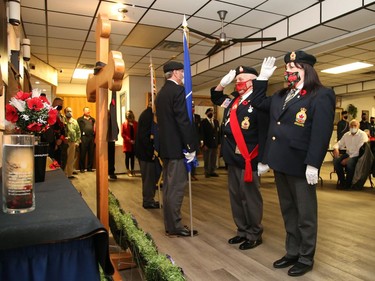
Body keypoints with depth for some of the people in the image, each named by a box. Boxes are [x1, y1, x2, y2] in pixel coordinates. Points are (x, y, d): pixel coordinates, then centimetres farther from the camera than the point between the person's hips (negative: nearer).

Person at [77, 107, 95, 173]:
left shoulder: (92, 119, 17)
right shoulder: (80, 119, 6)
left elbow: (95, 128, 13)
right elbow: (78, 129, -1)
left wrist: (95, 137, 5)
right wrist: (79, 138, -8)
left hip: (92, 138, 4)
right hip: (84, 138, -3)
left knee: (91, 154, 5)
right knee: (82, 154, -1)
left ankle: (90, 167, 13)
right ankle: (82, 168, 6)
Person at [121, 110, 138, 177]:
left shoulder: (136, 123, 4)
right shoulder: (124, 124, 1)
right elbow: (122, 134, -4)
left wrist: (135, 140, -11)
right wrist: (129, 140, -14)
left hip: (134, 143, 1)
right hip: (127, 143, -1)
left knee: (132, 157, 8)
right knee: (127, 157, 3)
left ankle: (132, 170, 17)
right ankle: (128, 171, 10)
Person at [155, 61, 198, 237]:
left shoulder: (161, 92, 16)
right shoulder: (178, 90, -12)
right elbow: (183, 120, -19)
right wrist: (191, 146, -15)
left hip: (165, 145, 9)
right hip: (177, 146, -9)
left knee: (168, 186, 13)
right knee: (176, 187, -3)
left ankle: (169, 225, 22)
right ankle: (175, 227, 6)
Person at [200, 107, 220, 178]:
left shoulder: (216, 121, 11)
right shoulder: (203, 122, -4)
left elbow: (218, 132, 10)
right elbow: (202, 133, -9)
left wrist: (218, 143, 5)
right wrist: (204, 144, -15)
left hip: (215, 143, 5)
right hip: (207, 144, -4)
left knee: (214, 159, 9)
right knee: (207, 159, 4)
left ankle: (212, 171, 19)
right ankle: (207, 172, 14)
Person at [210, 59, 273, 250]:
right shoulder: (233, 101, 11)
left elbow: (263, 131, -14)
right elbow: (215, 98, 28)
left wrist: (262, 159, -18)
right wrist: (223, 83, 9)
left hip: (247, 159, -8)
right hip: (232, 158, 8)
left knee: (250, 197, 3)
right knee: (235, 196, 15)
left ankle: (255, 234, 20)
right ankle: (242, 231, 30)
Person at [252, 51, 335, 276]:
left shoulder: (321, 96, -8)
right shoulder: (280, 96, 15)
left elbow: (322, 133, -16)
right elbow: (258, 103, 28)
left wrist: (313, 164, -21)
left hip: (301, 166, -7)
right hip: (280, 163, 7)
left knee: (305, 215, 8)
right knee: (288, 212, 17)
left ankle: (306, 258, 25)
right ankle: (292, 253, 32)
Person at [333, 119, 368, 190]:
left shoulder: (363, 135, -8)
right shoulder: (346, 135, 12)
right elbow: (339, 143, 18)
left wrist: (348, 159, -24)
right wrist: (336, 148, -9)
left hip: (357, 156, -5)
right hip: (348, 154, 6)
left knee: (350, 163, -36)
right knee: (336, 160, -23)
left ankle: (348, 184, -15)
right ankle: (342, 181, -8)